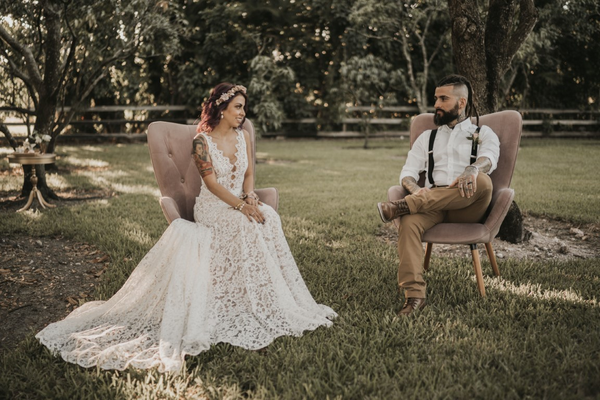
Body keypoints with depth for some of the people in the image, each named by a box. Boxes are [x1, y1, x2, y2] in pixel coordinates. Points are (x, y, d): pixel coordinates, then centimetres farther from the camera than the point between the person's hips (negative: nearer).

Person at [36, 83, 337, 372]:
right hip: (212, 207, -5)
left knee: (268, 217, -27)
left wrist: (250, 197, -13)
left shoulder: (243, 136, 10)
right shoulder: (202, 141, -7)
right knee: (246, 225, -33)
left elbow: (249, 174, 9)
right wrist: (240, 205, -26)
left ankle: (276, 301, -21)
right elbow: (212, 183, -15)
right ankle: (258, 307, -25)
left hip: (241, 202, 5)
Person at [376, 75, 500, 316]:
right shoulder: (427, 137, 27)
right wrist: (416, 189, -13)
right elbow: (407, 173, 13)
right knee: (409, 222, -32)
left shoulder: (483, 133, 18)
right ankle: (414, 294, -37)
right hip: (432, 205, 2)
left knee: (482, 181, -35)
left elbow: (489, 158, -7)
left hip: (467, 209, -1)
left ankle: (404, 206, -36)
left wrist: (472, 169, -33)